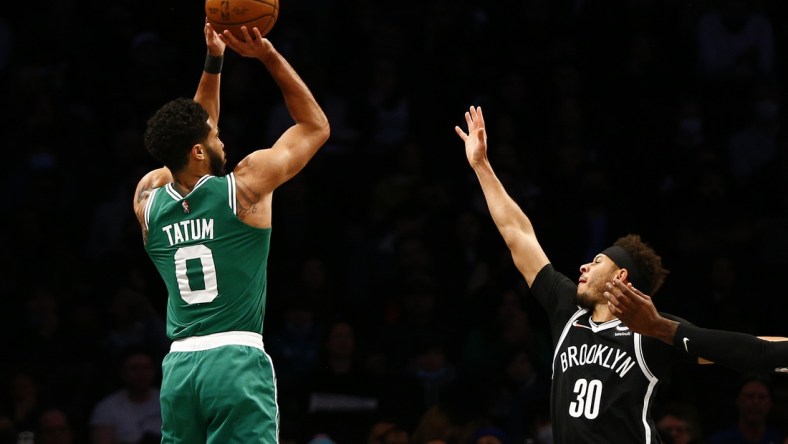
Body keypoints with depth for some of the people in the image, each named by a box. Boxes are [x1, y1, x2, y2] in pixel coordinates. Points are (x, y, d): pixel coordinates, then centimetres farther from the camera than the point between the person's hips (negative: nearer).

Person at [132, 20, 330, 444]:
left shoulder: (149, 201, 9)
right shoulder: (245, 185, -3)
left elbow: (191, 136, 29)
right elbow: (316, 126, 10)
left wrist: (213, 63, 28)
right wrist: (268, 55, 10)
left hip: (179, 367, 5)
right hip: (237, 361, -5)